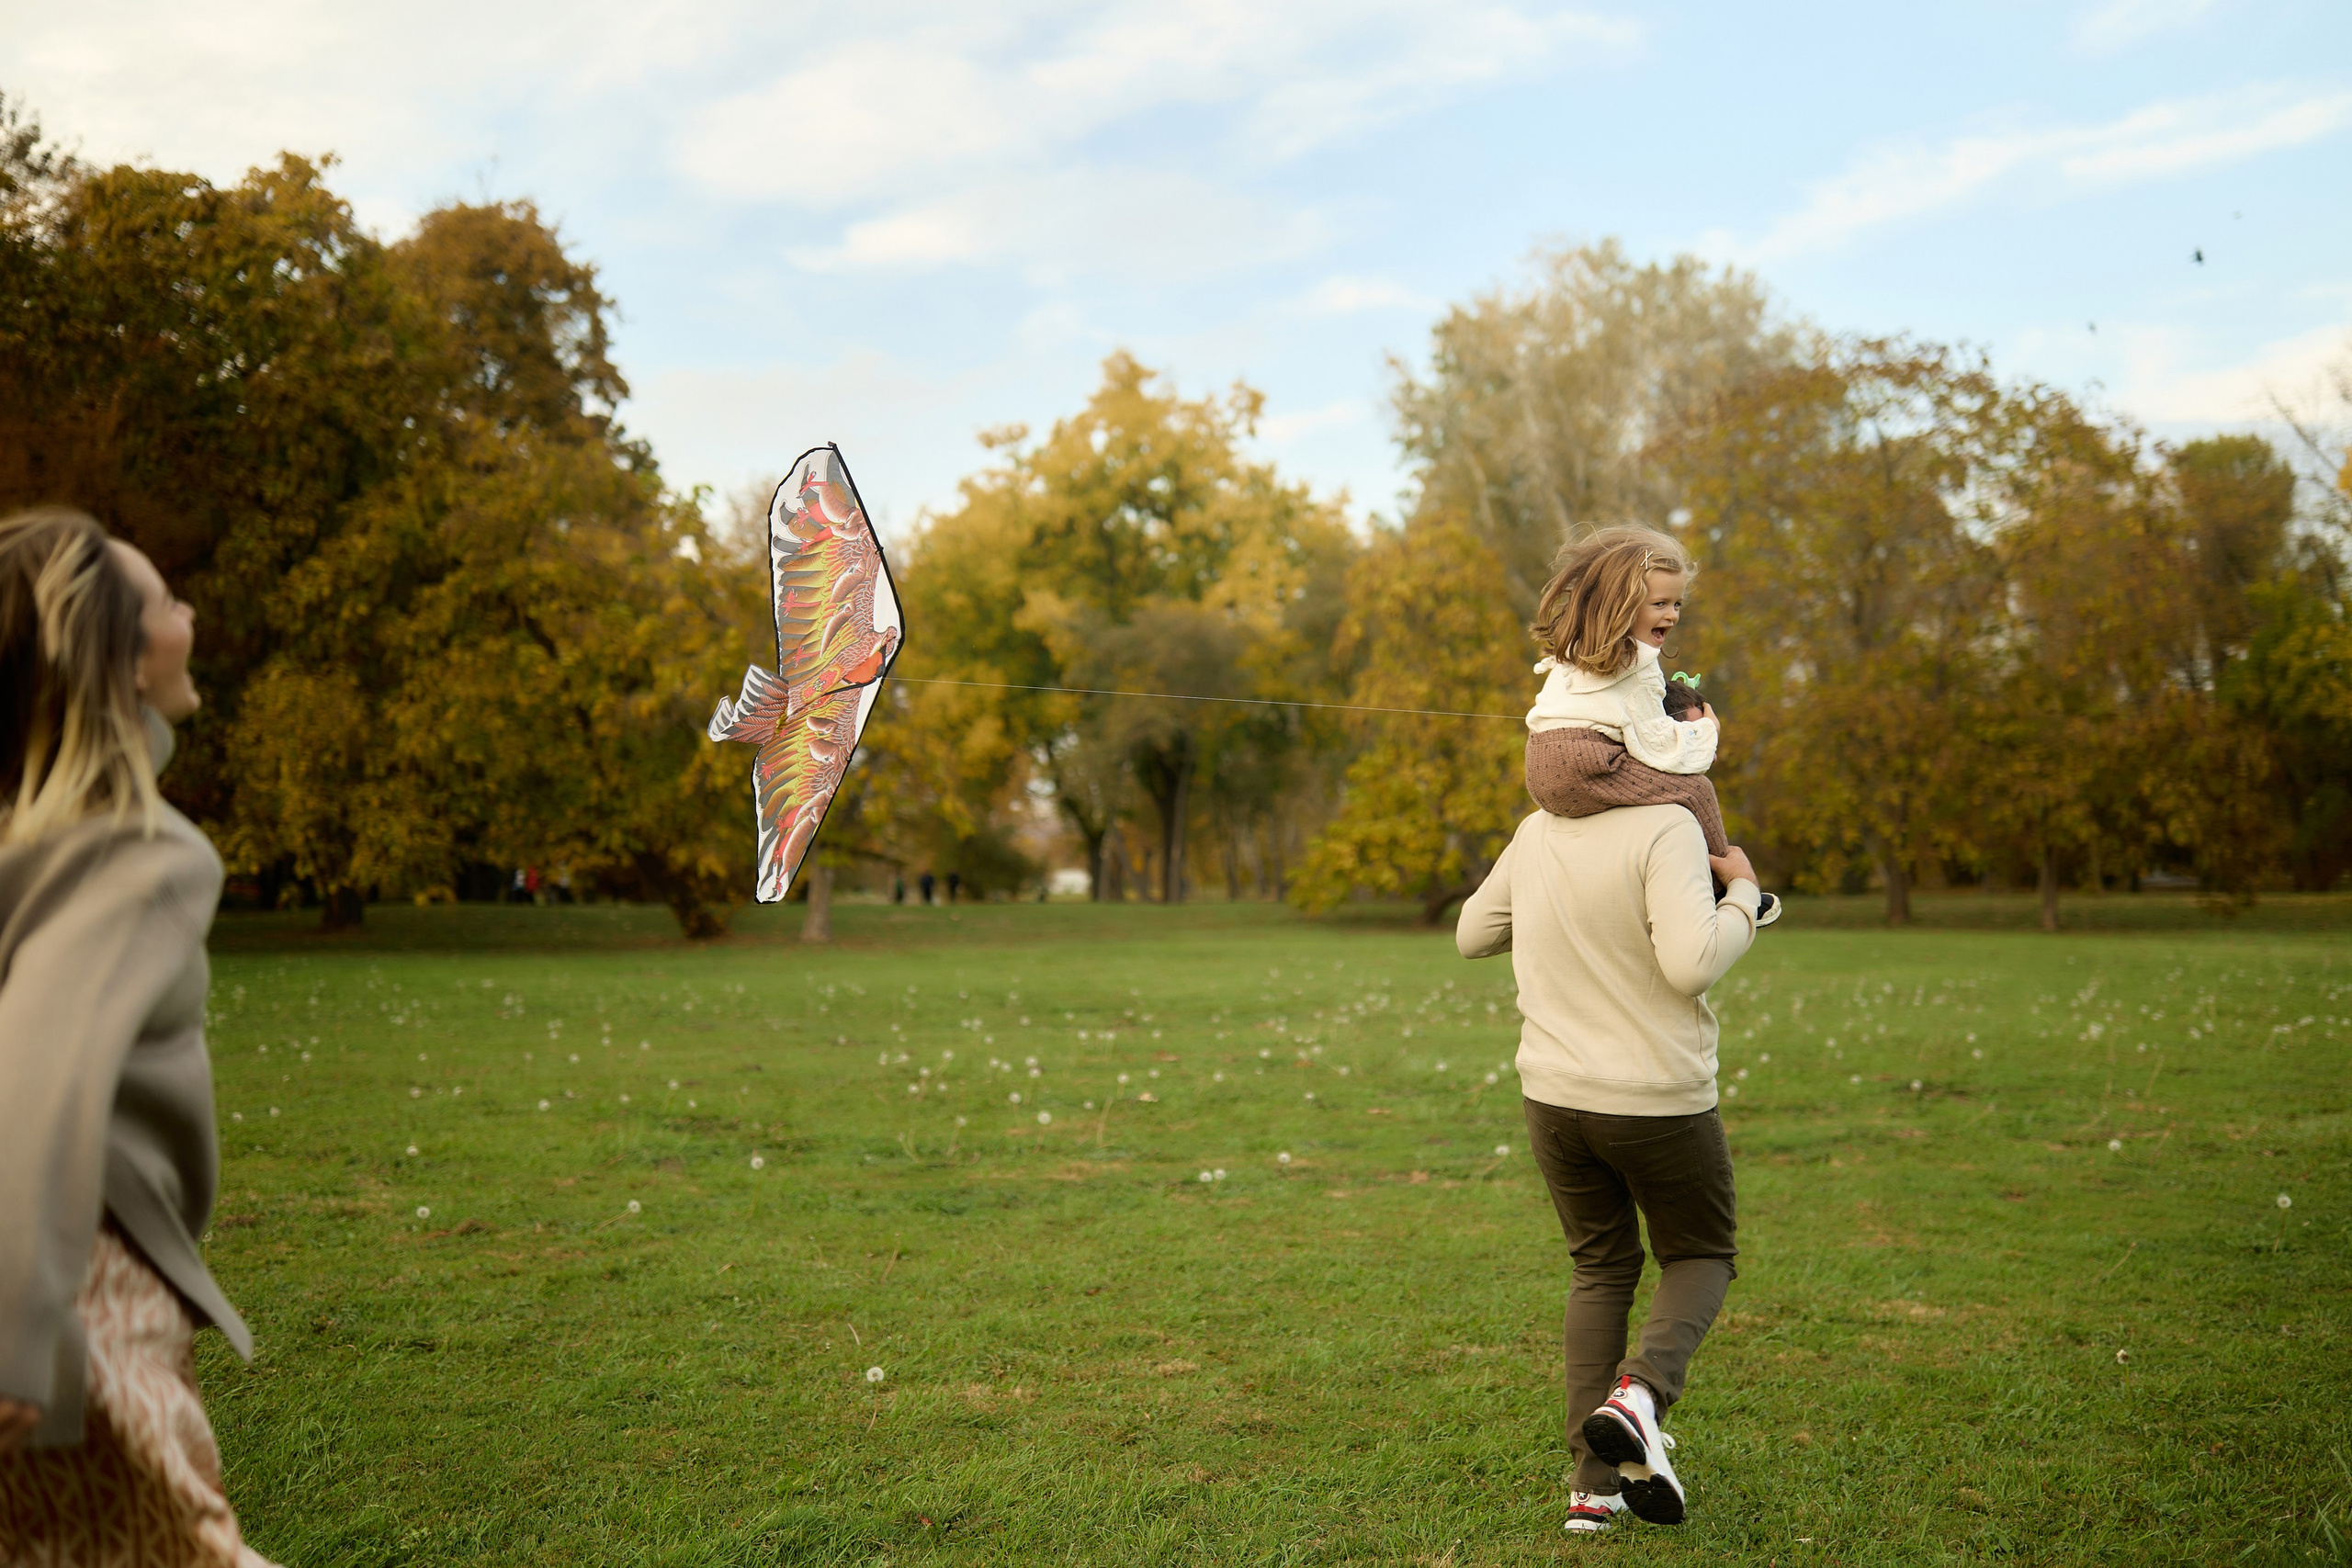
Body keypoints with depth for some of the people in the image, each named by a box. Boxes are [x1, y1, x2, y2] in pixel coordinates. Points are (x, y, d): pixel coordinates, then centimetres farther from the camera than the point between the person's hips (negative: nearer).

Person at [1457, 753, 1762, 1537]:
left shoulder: (1538, 832, 3)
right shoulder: (1668, 829, -17)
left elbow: (1473, 935, 15)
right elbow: (1691, 965, -26)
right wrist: (1743, 894, -10)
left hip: (1555, 1095, 5)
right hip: (1659, 1101, -5)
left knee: (1602, 1268, 19)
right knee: (1701, 1255, 18)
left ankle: (1594, 1481, 14)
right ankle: (1640, 1391, -9)